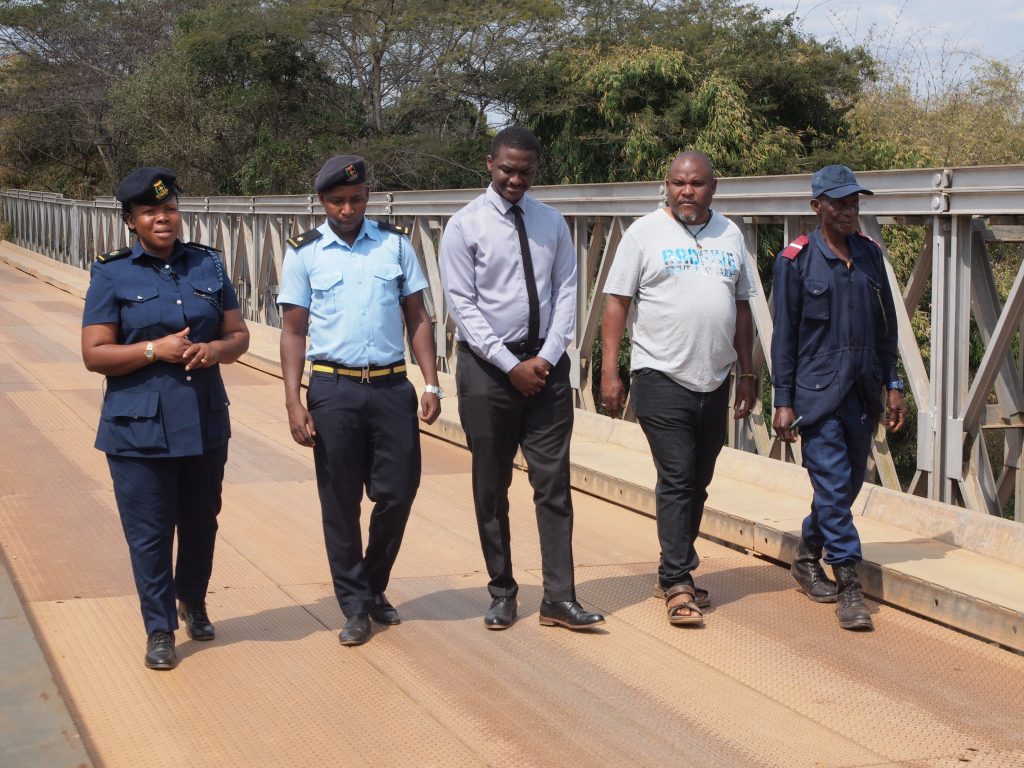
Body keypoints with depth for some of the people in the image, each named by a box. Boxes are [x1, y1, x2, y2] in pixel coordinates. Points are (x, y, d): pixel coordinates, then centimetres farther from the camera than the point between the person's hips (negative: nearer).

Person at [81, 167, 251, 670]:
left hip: (205, 423, 4)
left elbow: (239, 335, 10)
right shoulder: (112, 275, -3)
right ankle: (160, 629, 16)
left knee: (201, 522, 16)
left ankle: (193, 602, 40)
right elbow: (94, 354, -7)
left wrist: (217, 349, -12)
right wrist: (155, 350, -20)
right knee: (149, 533, 2)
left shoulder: (207, 265, 7)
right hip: (139, 429, -3)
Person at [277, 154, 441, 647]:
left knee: (398, 491, 5)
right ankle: (355, 606, 18)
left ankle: (375, 588, 28)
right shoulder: (304, 253, 1)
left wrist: (431, 384, -1)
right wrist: (293, 402, -6)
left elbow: (418, 319, 8)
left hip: (393, 386, 1)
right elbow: (293, 332, 2)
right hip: (334, 389, -1)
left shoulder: (395, 244, 5)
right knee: (340, 503, 5)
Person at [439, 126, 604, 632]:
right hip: (487, 364, -2)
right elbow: (463, 306, -9)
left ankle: (560, 599, 5)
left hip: (546, 364, 3)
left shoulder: (552, 223, 6)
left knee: (554, 483, 1)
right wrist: (511, 366, -13)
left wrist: (546, 358, -9)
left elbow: (566, 292, 4)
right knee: (491, 487, 7)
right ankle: (502, 592, 19)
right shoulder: (464, 227, -5)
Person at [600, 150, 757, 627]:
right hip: (662, 378, -5)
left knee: (697, 482, 11)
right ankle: (678, 585, -3)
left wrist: (747, 374, 14)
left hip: (715, 382, 5)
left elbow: (742, 308, 17)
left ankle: (673, 573, 23)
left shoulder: (730, 235, 12)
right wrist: (609, 373, -10)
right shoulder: (645, 233, -2)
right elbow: (616, 302, -3)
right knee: (676, 480, -8)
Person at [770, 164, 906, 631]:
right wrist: (783, 401, -6)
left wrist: (893, 385, 10)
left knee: (848, 483, 13)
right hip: (818, 390, -5)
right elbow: (784, 334, -4)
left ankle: (807, 557, 34)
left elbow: (885, 325, 15)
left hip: (863, 390, 5)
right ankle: (849, 587, -3)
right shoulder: (796, 260, -5)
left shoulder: (870, 254, 9)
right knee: (834, 486, -8)